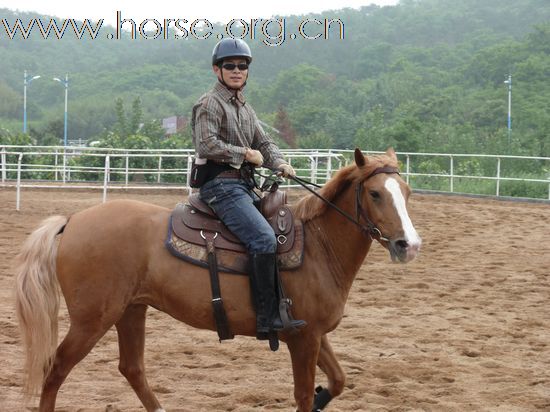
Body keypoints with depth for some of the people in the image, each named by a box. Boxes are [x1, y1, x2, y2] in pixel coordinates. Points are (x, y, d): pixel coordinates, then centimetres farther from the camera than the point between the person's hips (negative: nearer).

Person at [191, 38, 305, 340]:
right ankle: (267, 318, -27)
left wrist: (279, 163, -3)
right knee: (264, 238, -25)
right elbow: (206, 145, -19)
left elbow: (263, 142, 18)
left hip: (243, 185, 10)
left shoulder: (244, 107, 21)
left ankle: (282, 306, 14)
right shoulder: (210, 104, -7)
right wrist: (245, 154, -13)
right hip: (221, 185, -10)